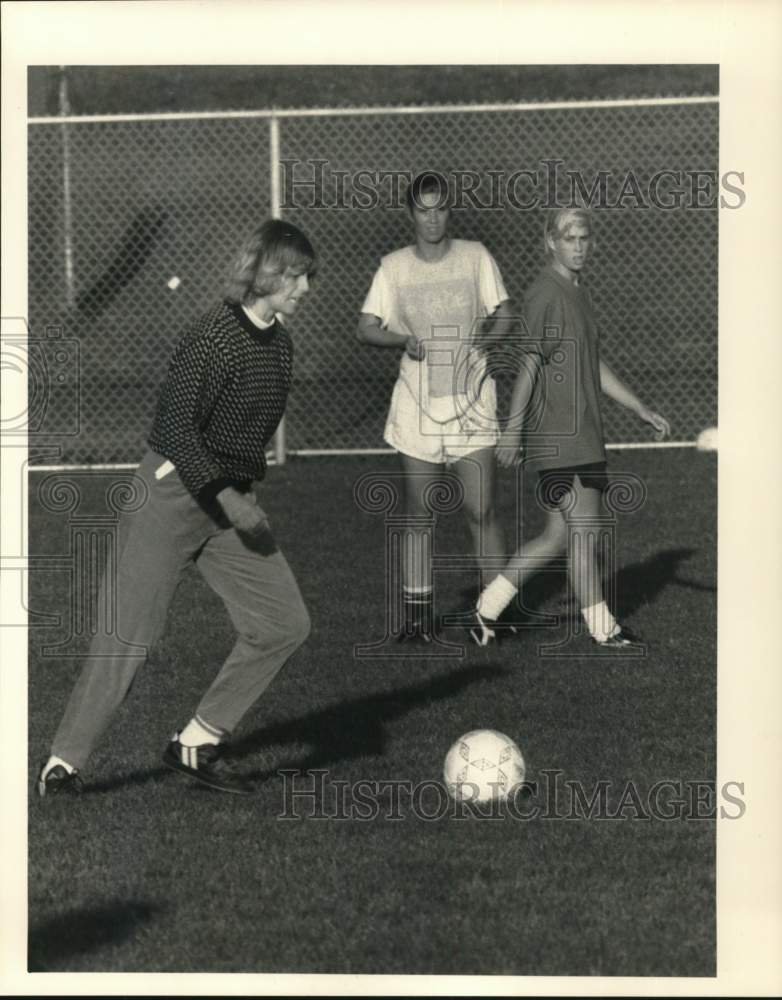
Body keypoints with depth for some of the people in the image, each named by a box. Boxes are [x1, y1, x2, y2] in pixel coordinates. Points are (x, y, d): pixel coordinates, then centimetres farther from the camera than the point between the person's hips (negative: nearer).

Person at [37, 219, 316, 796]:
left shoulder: (280, 345, 9)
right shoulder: (214, 337, -17)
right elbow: (178, 427, -21)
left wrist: (246, 490, 17)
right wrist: (227, 498, -23)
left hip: (233, 498, 8)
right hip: (175, 490, -8)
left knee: (286, 623, 1)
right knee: (130, 635, -7)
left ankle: (197, 744, 9)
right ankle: (64, 762, 4)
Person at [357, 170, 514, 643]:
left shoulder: (476, 256, 1)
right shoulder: (394, 267, 3)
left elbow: (506, 314, 5)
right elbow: (366, 328, 1)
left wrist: (488, 327, -16)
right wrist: (403, 338, -18)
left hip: (472, 402, -1)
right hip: (417, 405, 1)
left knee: (482, 511, -6)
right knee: (418, 514, 4)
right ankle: (417, 613, 13)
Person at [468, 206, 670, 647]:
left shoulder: (580, 293, 17)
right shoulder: (546, 294, -11)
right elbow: (530, 361, -15)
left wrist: (641, 408, 23)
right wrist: (513, 429, -17)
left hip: (584, 434, 10)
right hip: (559, 436, -10)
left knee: (558, 536, 11)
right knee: (585, 532, -3)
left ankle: (488, 609, 17)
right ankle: (602, 627, 7)